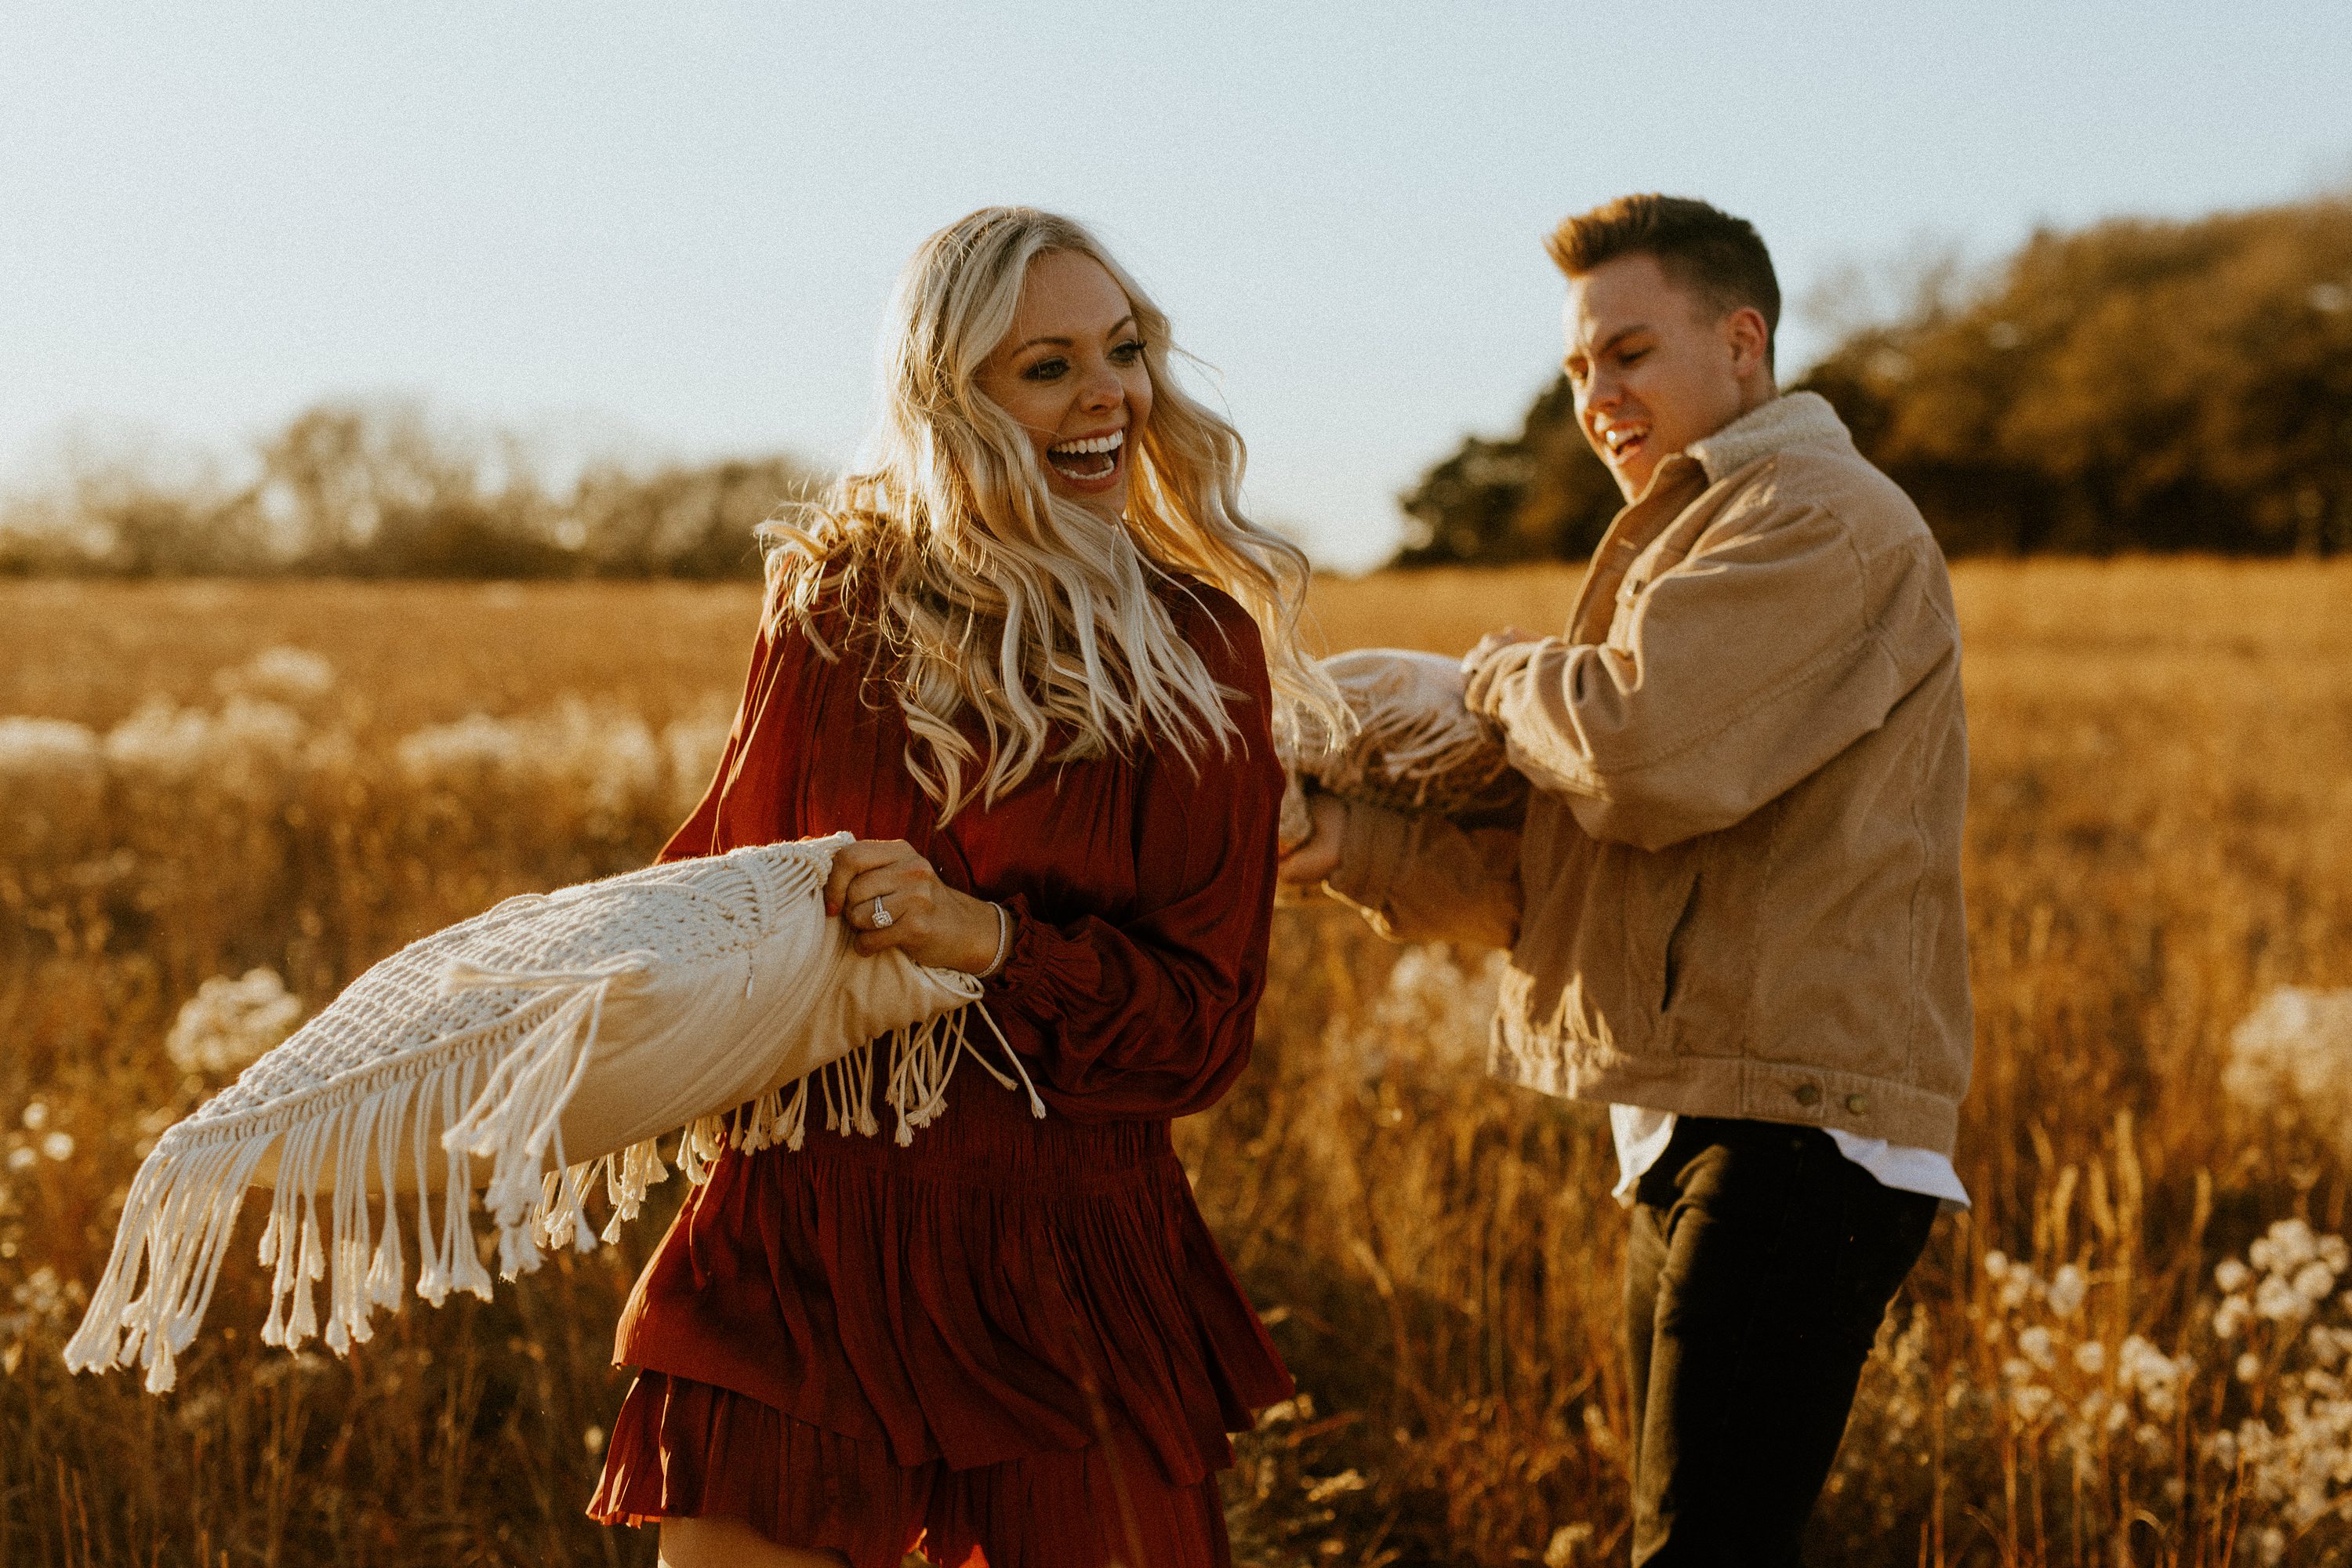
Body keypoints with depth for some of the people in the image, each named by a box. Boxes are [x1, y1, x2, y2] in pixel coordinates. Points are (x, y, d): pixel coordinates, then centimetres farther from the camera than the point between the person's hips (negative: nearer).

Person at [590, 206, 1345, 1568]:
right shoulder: (839, 603, 3)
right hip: (806, 1238, 1)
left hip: (1069, 1262, -1)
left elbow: (1204, 1021, -3)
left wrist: (990, 940, -18)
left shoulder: (1204, 651, 0)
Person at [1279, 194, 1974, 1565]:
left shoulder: (1823, 522, -9)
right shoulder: (1687, 546, 25)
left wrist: (1506, 673, -2)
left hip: (1797, 1136, -10)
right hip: (1688, 1139, 11)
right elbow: (1542, 867, 19)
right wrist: (1355, 844, 1)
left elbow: (1638, 754, -24)